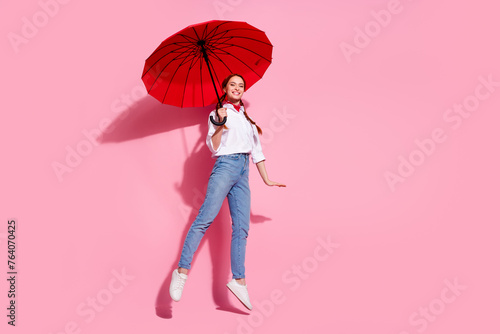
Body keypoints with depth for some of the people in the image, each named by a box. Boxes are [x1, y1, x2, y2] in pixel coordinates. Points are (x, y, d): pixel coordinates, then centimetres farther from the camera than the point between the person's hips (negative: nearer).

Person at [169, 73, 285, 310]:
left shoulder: (247, 118, 24)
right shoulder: (218, 113, 9)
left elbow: (257, 150, 24)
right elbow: (213, 146, -1)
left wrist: (266, 180, 22)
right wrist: (220, 124, -16)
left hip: (243, 171, 5)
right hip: (225, 165, -5)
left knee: (241, 227, -3)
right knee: (206, 217, -19)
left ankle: (238, 280, -1)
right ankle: (182, 271, -18)